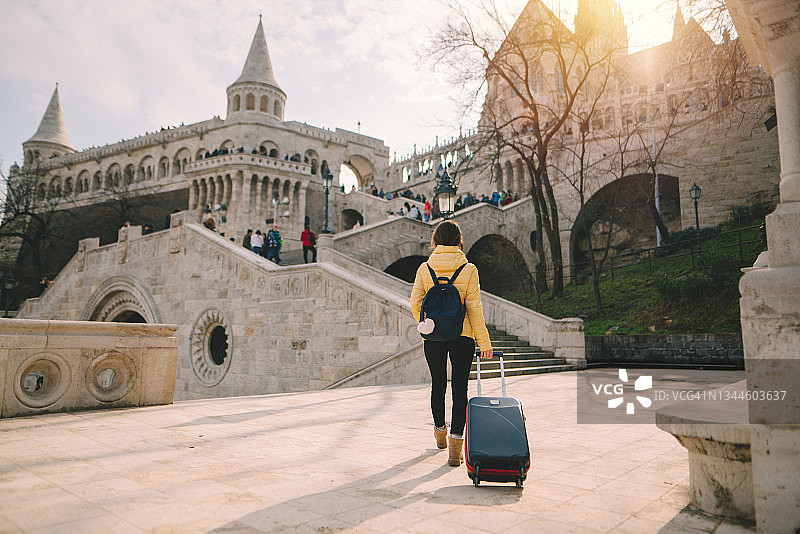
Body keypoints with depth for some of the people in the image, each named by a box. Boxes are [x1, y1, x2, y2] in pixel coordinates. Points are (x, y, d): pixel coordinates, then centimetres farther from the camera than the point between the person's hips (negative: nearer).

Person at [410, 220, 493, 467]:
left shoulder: (424, 269, -2)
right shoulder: (469, 270, -7)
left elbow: (416, 303, -1)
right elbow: (474, 308, -8)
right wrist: (484, 342, -3)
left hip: (433, 337, 2)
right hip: (463, 335, -2)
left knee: (438, 384, 19)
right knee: (460, 389, 4)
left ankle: (440, 431, 40)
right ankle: (456, 447, 0)